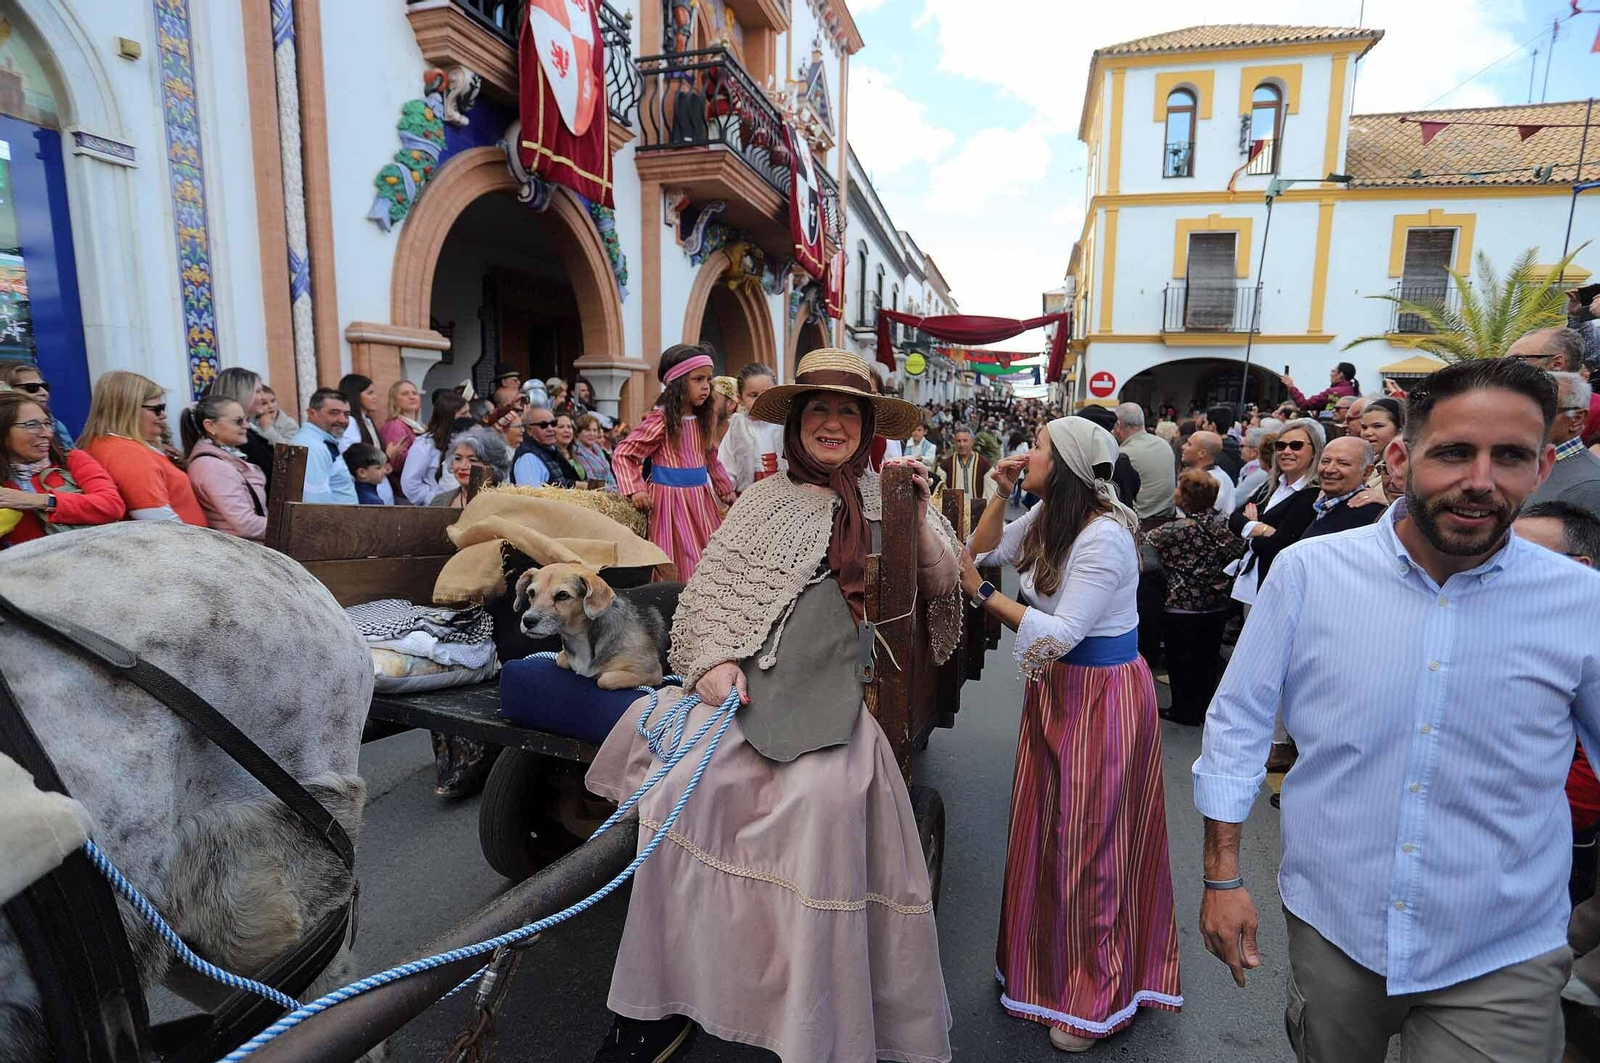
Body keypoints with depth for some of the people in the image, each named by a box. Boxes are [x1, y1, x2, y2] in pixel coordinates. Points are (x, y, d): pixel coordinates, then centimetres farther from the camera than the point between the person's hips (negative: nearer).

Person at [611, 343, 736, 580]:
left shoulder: (702, 419, 7)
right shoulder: (661, 421, -14)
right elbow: (622, 454, -10)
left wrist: (726, 490, 22)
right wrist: (635, 489, -19)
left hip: (701, 497, 7)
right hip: (672, 500, -7)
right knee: (680, 564, 0)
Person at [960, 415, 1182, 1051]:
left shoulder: (1105, 536, -25)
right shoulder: (1046, 516, 2)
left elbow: (1061, 634, -27)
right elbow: (982, 551, 7)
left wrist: (982, 594, -23)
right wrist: (1000, 495, -4)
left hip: (1103, 694, -8)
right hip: (1055, 686, 8)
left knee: (1092, 839, 5)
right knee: (1045, 828, 18)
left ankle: (1097, 998, 27)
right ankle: (1047, 962, 40)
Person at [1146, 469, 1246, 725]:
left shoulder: (1175, 530, -20)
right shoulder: (1224, 524, -4)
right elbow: (1238, 552, 4)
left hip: (1182, 608, -6)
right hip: (1216, 606, 6)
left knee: (1181, 659, 9)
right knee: (1207, 657, 16)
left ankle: (1185, 711, 18)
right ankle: (1205, 707, 28)